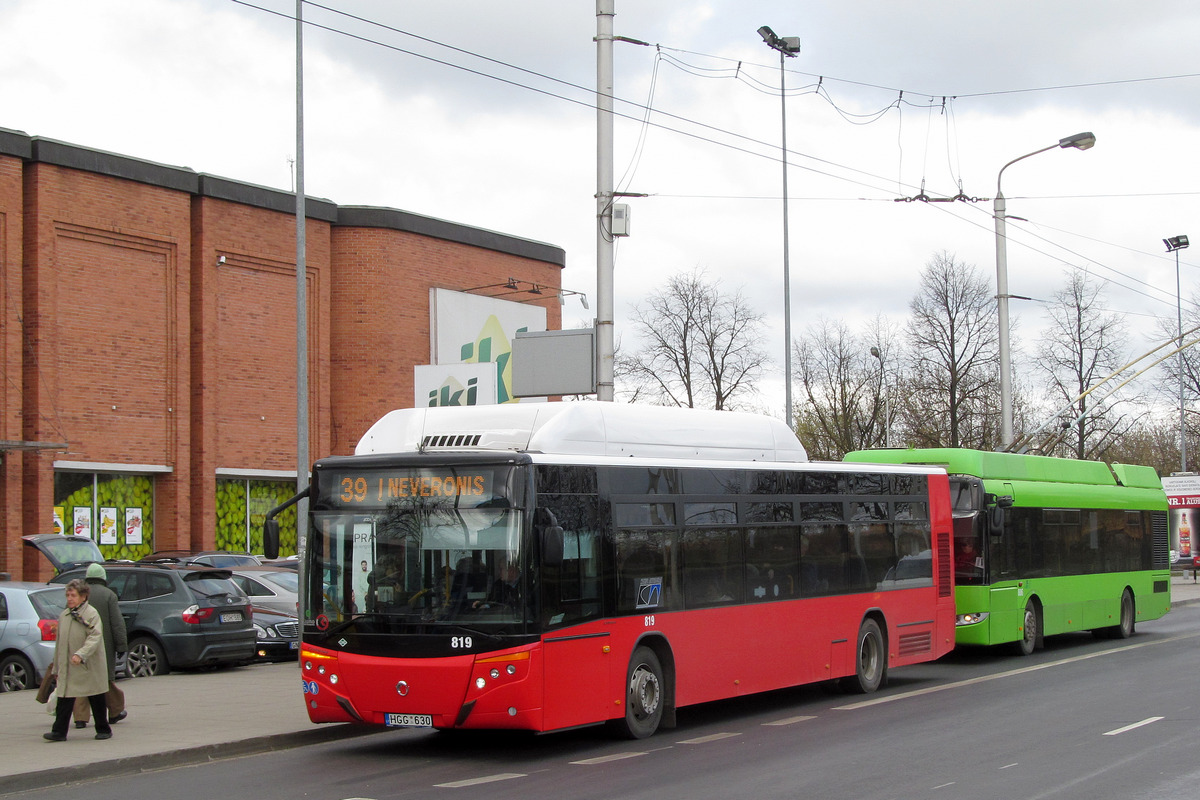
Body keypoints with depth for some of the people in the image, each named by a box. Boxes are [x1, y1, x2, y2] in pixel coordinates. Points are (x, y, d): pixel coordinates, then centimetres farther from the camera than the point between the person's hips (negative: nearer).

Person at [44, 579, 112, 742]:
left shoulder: (91, 614, -8)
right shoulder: (64, 615, 12)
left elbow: (95, 637, -20)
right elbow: (59, 642, 18)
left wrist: (81, 654, -32)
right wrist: (57, 667, 16)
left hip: (89, 668, -5)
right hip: (67, 669, 5)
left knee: (97, 701, 6)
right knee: (64, 700, -3)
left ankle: (103, 729, 18)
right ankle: (59, 731, -4)